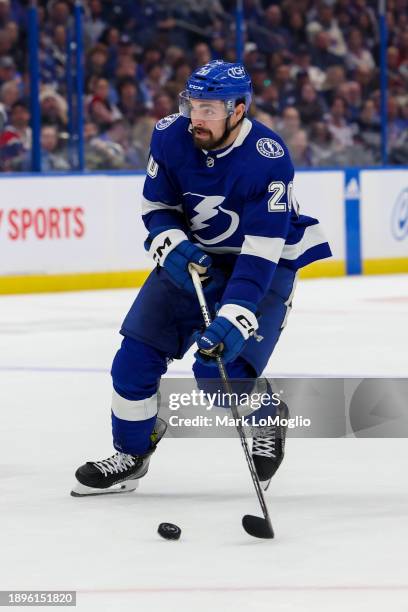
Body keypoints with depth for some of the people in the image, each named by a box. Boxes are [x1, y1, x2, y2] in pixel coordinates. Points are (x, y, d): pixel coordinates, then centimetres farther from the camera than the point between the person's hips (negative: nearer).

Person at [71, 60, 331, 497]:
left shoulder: (268, 159, -29)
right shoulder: (171, 136, -15)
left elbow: (261, 253, -32)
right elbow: (157, 206, 0)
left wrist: (232, 321, -40)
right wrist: (172, 248, -21)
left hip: (266, 262, -5)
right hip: (192, 256, 5)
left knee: (220, 371, -18)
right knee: (137, 356, -3)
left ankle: (267, 424, 14)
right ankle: (130, 456, 18)